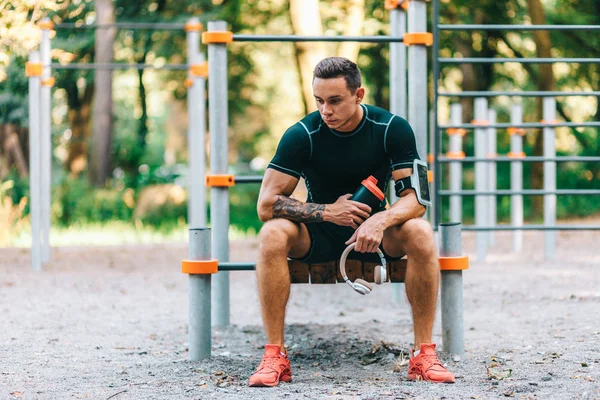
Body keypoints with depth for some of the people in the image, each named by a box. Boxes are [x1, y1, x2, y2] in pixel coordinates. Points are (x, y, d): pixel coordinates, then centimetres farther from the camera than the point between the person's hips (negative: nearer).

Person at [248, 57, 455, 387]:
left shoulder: (392, 129, -13)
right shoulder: (302, 134, -15)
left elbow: (415, 198, -18)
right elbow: (266, 204, -18)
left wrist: (380, 220, -39)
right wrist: (327, 211, -29)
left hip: (373, 229, 1)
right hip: (318, 235, 0)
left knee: (420, 233, -31)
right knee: (273, 234, -32)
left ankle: (424, 353, -23)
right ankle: (274, 356, -26)